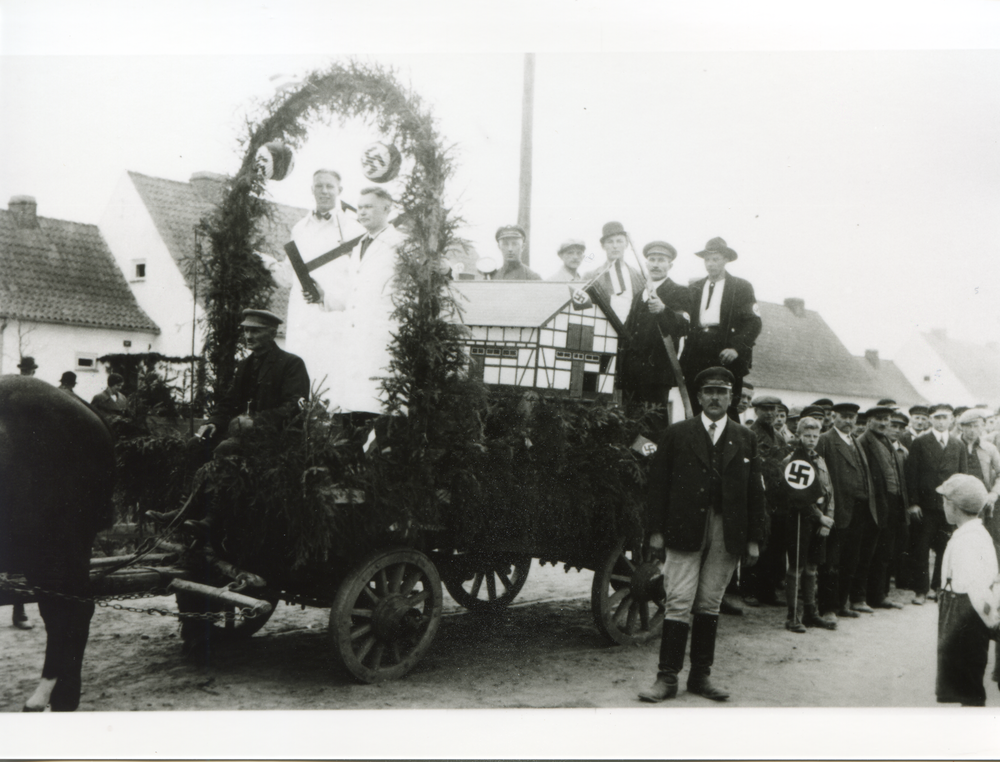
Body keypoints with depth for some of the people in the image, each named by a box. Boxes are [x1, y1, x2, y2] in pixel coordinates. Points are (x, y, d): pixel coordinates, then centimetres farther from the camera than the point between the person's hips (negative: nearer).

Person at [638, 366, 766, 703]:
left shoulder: (745, 439, 11)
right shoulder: (676, 434, 5)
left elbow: (755, 491, 10)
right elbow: (658, 483, 2)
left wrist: (754, 539, 5)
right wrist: (656, 530, -4)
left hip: (727, 532, 2)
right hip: (685, 530, -2)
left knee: (710, 603, 8)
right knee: (679, 602, -6)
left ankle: (701, 675, 17)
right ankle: (667, 677, -1)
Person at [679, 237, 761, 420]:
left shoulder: (741, 287, 7)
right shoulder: (694, 288, 19)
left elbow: (754, 322, -2)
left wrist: (737, 348, -15)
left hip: (726, 359, -3)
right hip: (696, 360, 3)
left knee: (727, 412, -7)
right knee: (699, 412, 0)